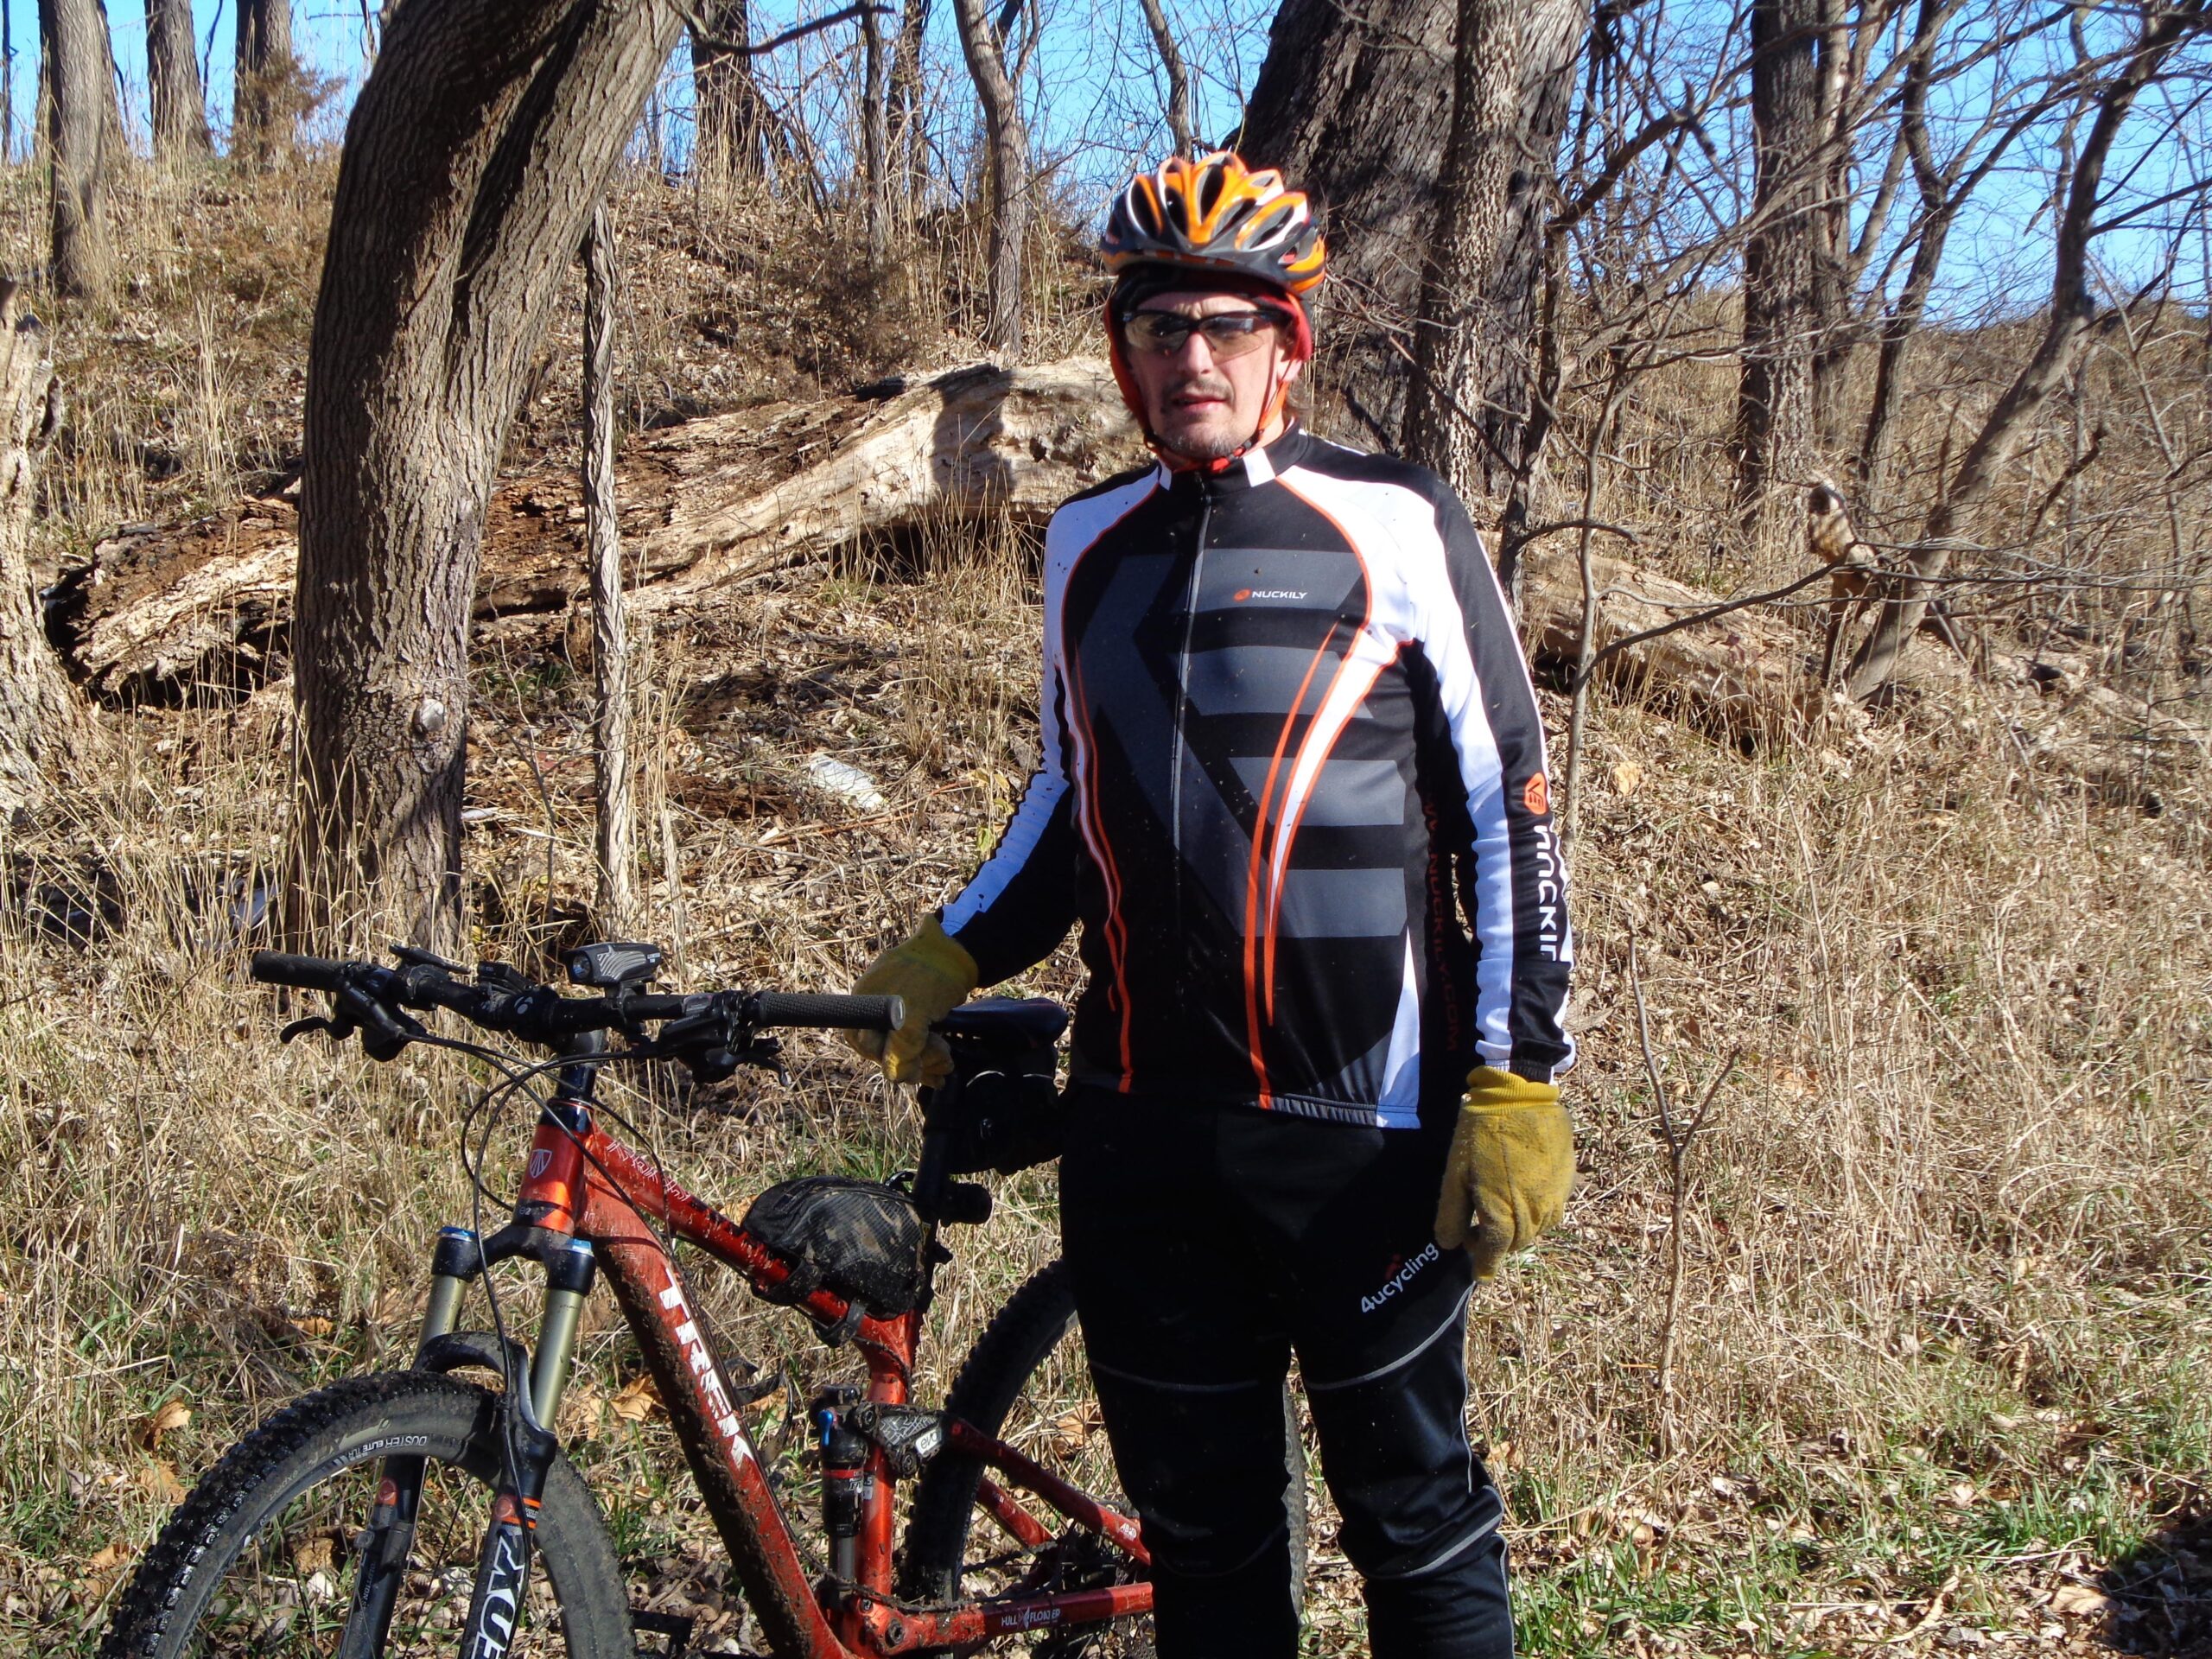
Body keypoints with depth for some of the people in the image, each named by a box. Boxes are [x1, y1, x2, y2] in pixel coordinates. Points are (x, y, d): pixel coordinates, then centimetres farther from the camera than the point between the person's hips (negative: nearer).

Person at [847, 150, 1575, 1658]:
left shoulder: (1396, 529, -4)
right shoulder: (1090, 546, 11)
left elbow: (1508, 813, -4)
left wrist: (1519, 1086, -9)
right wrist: (952, 957, 10)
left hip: (1361, 1123, -4)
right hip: (1140, 1126, 5)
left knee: (1413, 1508, 7)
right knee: (1198, 1524, 14)